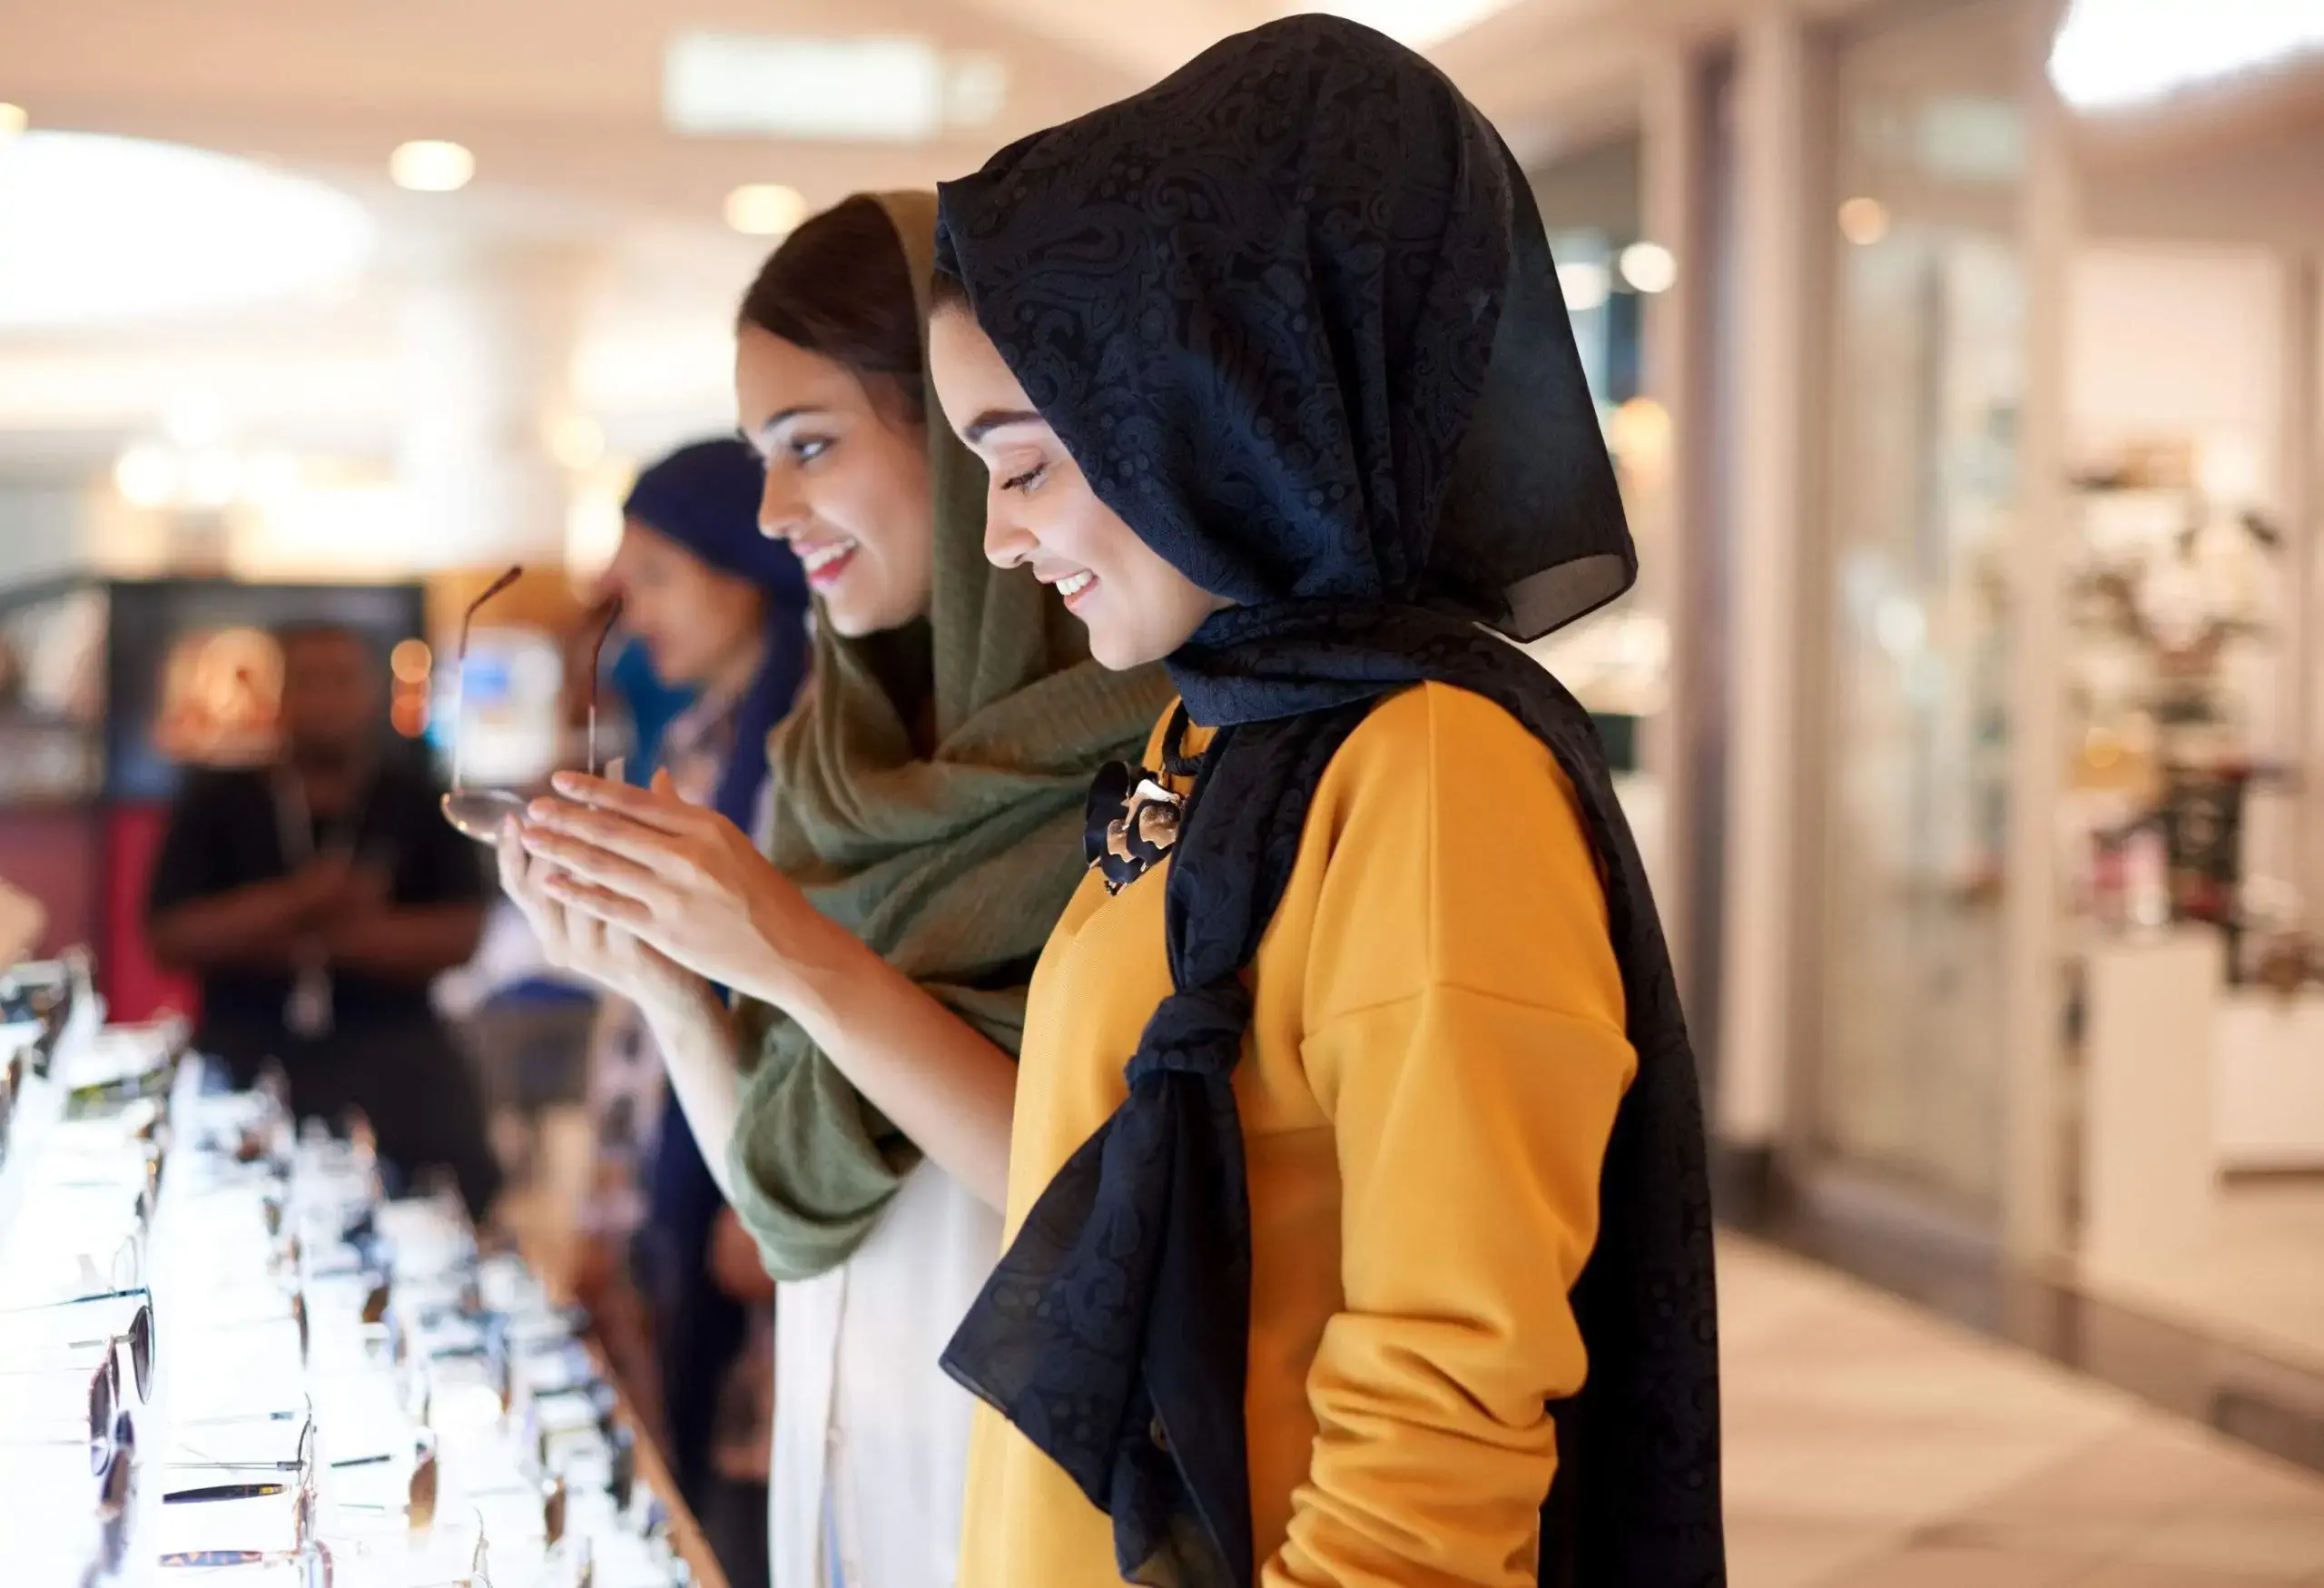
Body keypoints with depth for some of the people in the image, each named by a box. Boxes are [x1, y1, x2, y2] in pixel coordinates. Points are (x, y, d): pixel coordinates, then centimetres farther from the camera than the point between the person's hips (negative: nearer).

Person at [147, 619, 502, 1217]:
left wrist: (334, 936, -14)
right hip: (244, 1055, 0)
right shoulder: (217, 800, 5)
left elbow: (459, 933, -2)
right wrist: (295, 904, -15)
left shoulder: (417, 798, 5)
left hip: (391, 1050, 0)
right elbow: (171, 936, -3)